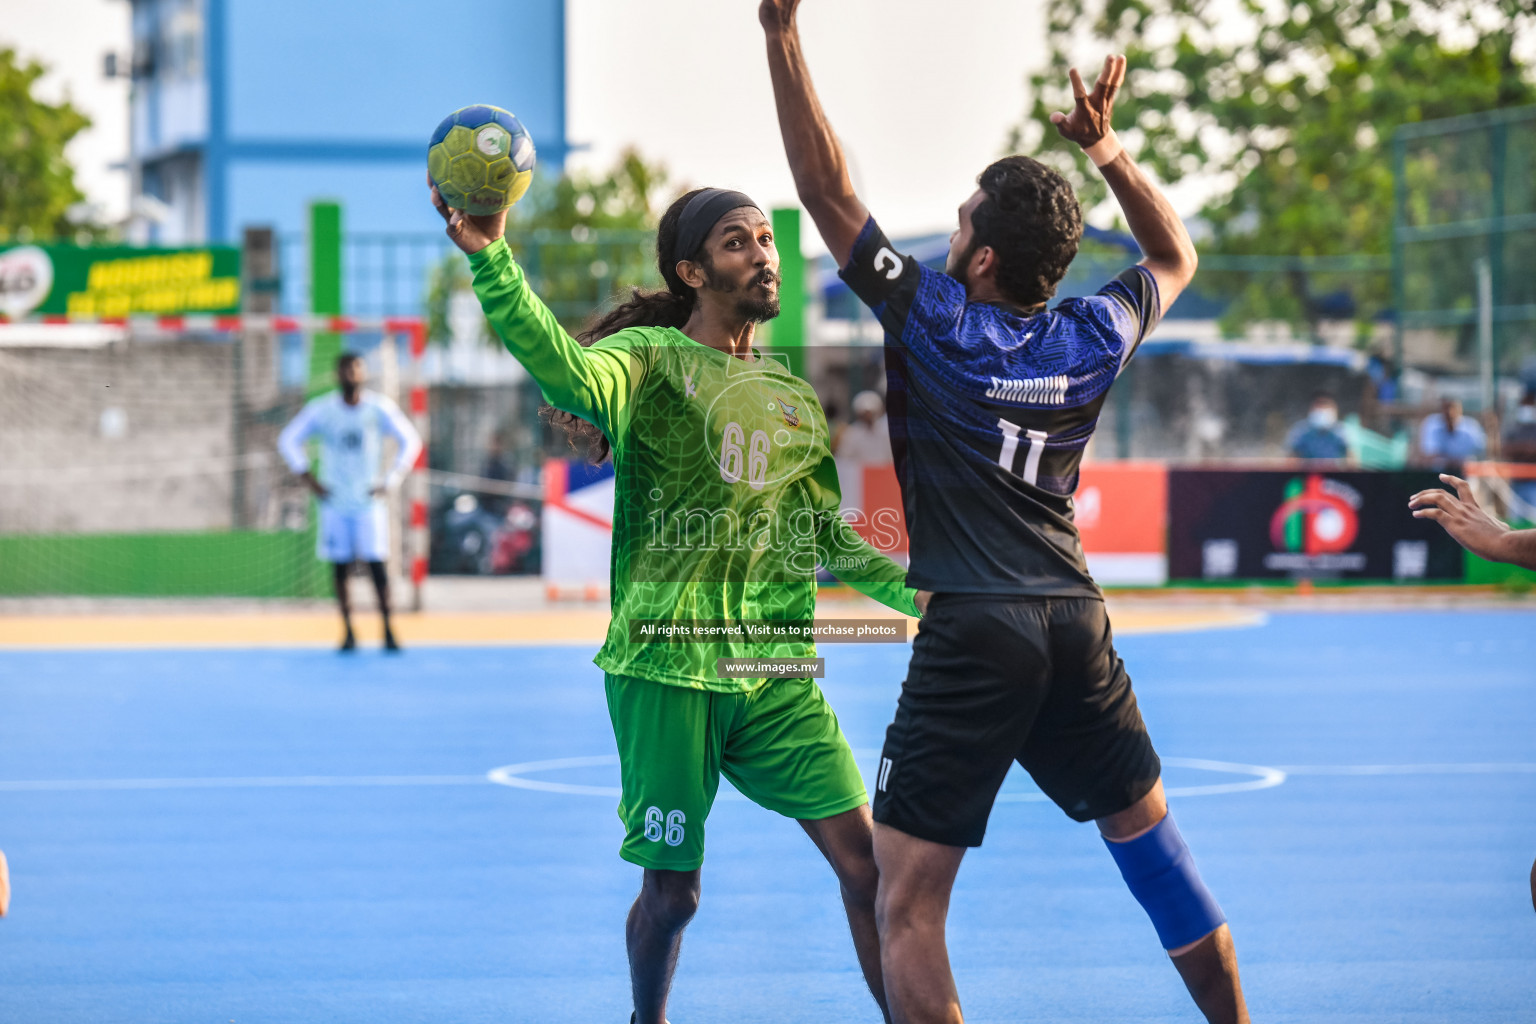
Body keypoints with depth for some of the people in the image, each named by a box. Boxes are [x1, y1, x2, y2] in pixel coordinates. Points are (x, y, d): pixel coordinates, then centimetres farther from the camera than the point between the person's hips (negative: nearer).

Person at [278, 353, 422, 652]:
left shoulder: (380, 408, -2)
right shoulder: (321, 410, -2)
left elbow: (410, 441, 6)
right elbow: (288, 440, 6)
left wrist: (390, 482, -1)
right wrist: (309, 480, 0)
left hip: (369, 501, -1)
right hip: (334, 503, 1)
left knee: (377, 565, -7)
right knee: (340, 567, 1)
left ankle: (388, 630, 1)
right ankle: (348, 631, 8)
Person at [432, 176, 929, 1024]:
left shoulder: (794, 399, 15)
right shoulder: (650, 358, -4)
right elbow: (572, 375, -28)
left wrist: (918, 592, 14)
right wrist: (489, 260, -44)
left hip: (775, 674, 5)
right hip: (667, 670, -5)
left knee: (865, 859, -3)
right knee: (671, 890, 1)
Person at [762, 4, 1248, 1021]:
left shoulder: (933, 322, -5)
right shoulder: (1095, 337, 6)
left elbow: (827, 190, -3)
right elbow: (1175, 257, 28)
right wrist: (1110, 150, 21)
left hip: (972, 634, -5)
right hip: (1077, 624, 5)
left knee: (907, 904, -5)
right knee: (1151, 841, 23)